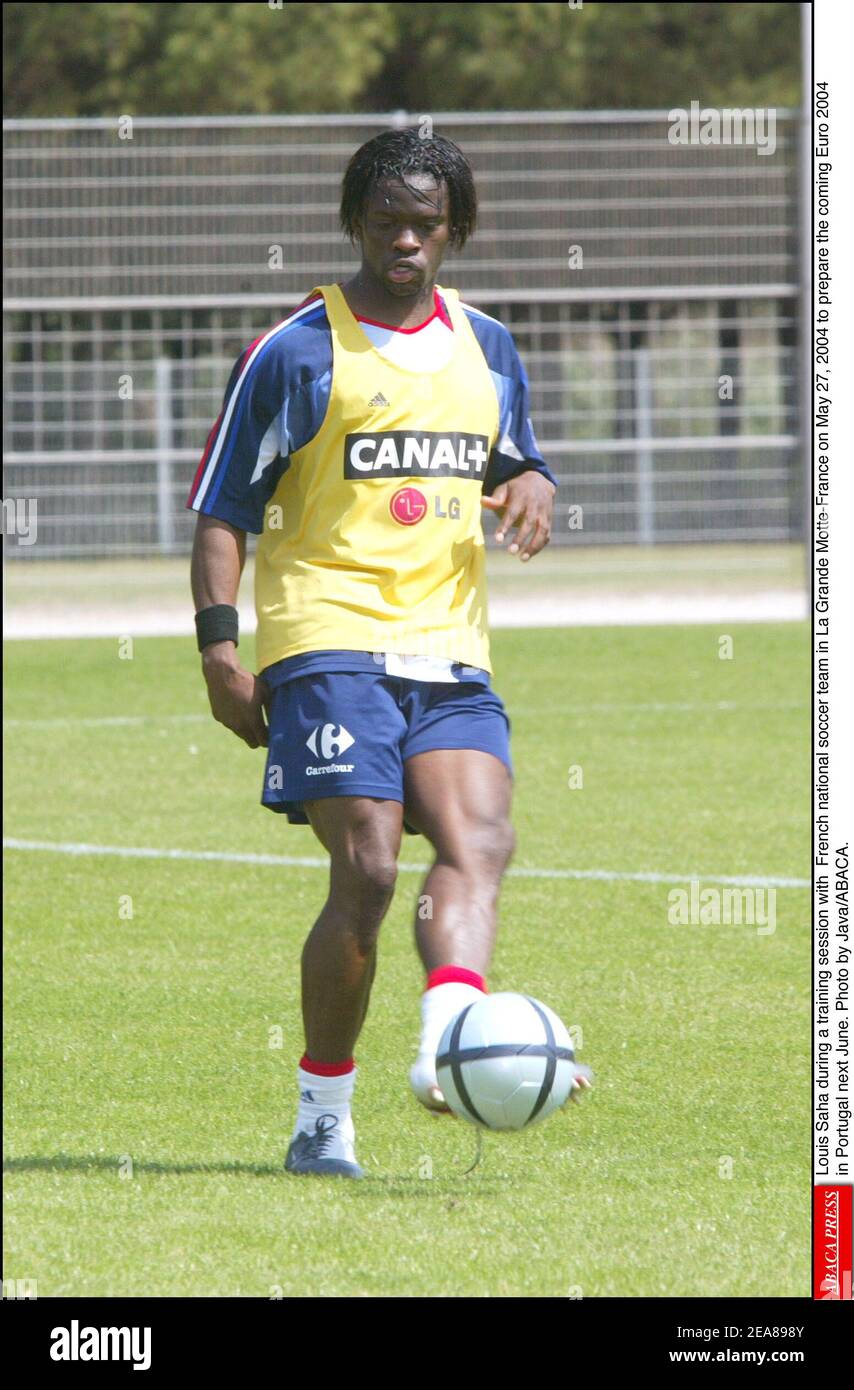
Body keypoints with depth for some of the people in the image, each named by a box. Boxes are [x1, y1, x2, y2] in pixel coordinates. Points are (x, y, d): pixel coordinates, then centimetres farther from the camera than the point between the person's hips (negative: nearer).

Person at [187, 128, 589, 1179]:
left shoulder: (485, 349, 15)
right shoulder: (296, 353, 0)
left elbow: (516, 462, 29)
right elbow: (220, 509, 1)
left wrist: (529, 489, 3)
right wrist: (219, 650, -9)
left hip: (450, 651, 5)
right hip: (329, 645, -5)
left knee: (478, 841, -19)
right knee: (366, 869, -13)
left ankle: (447, 1048, -35)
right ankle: (322, 1122, -4)